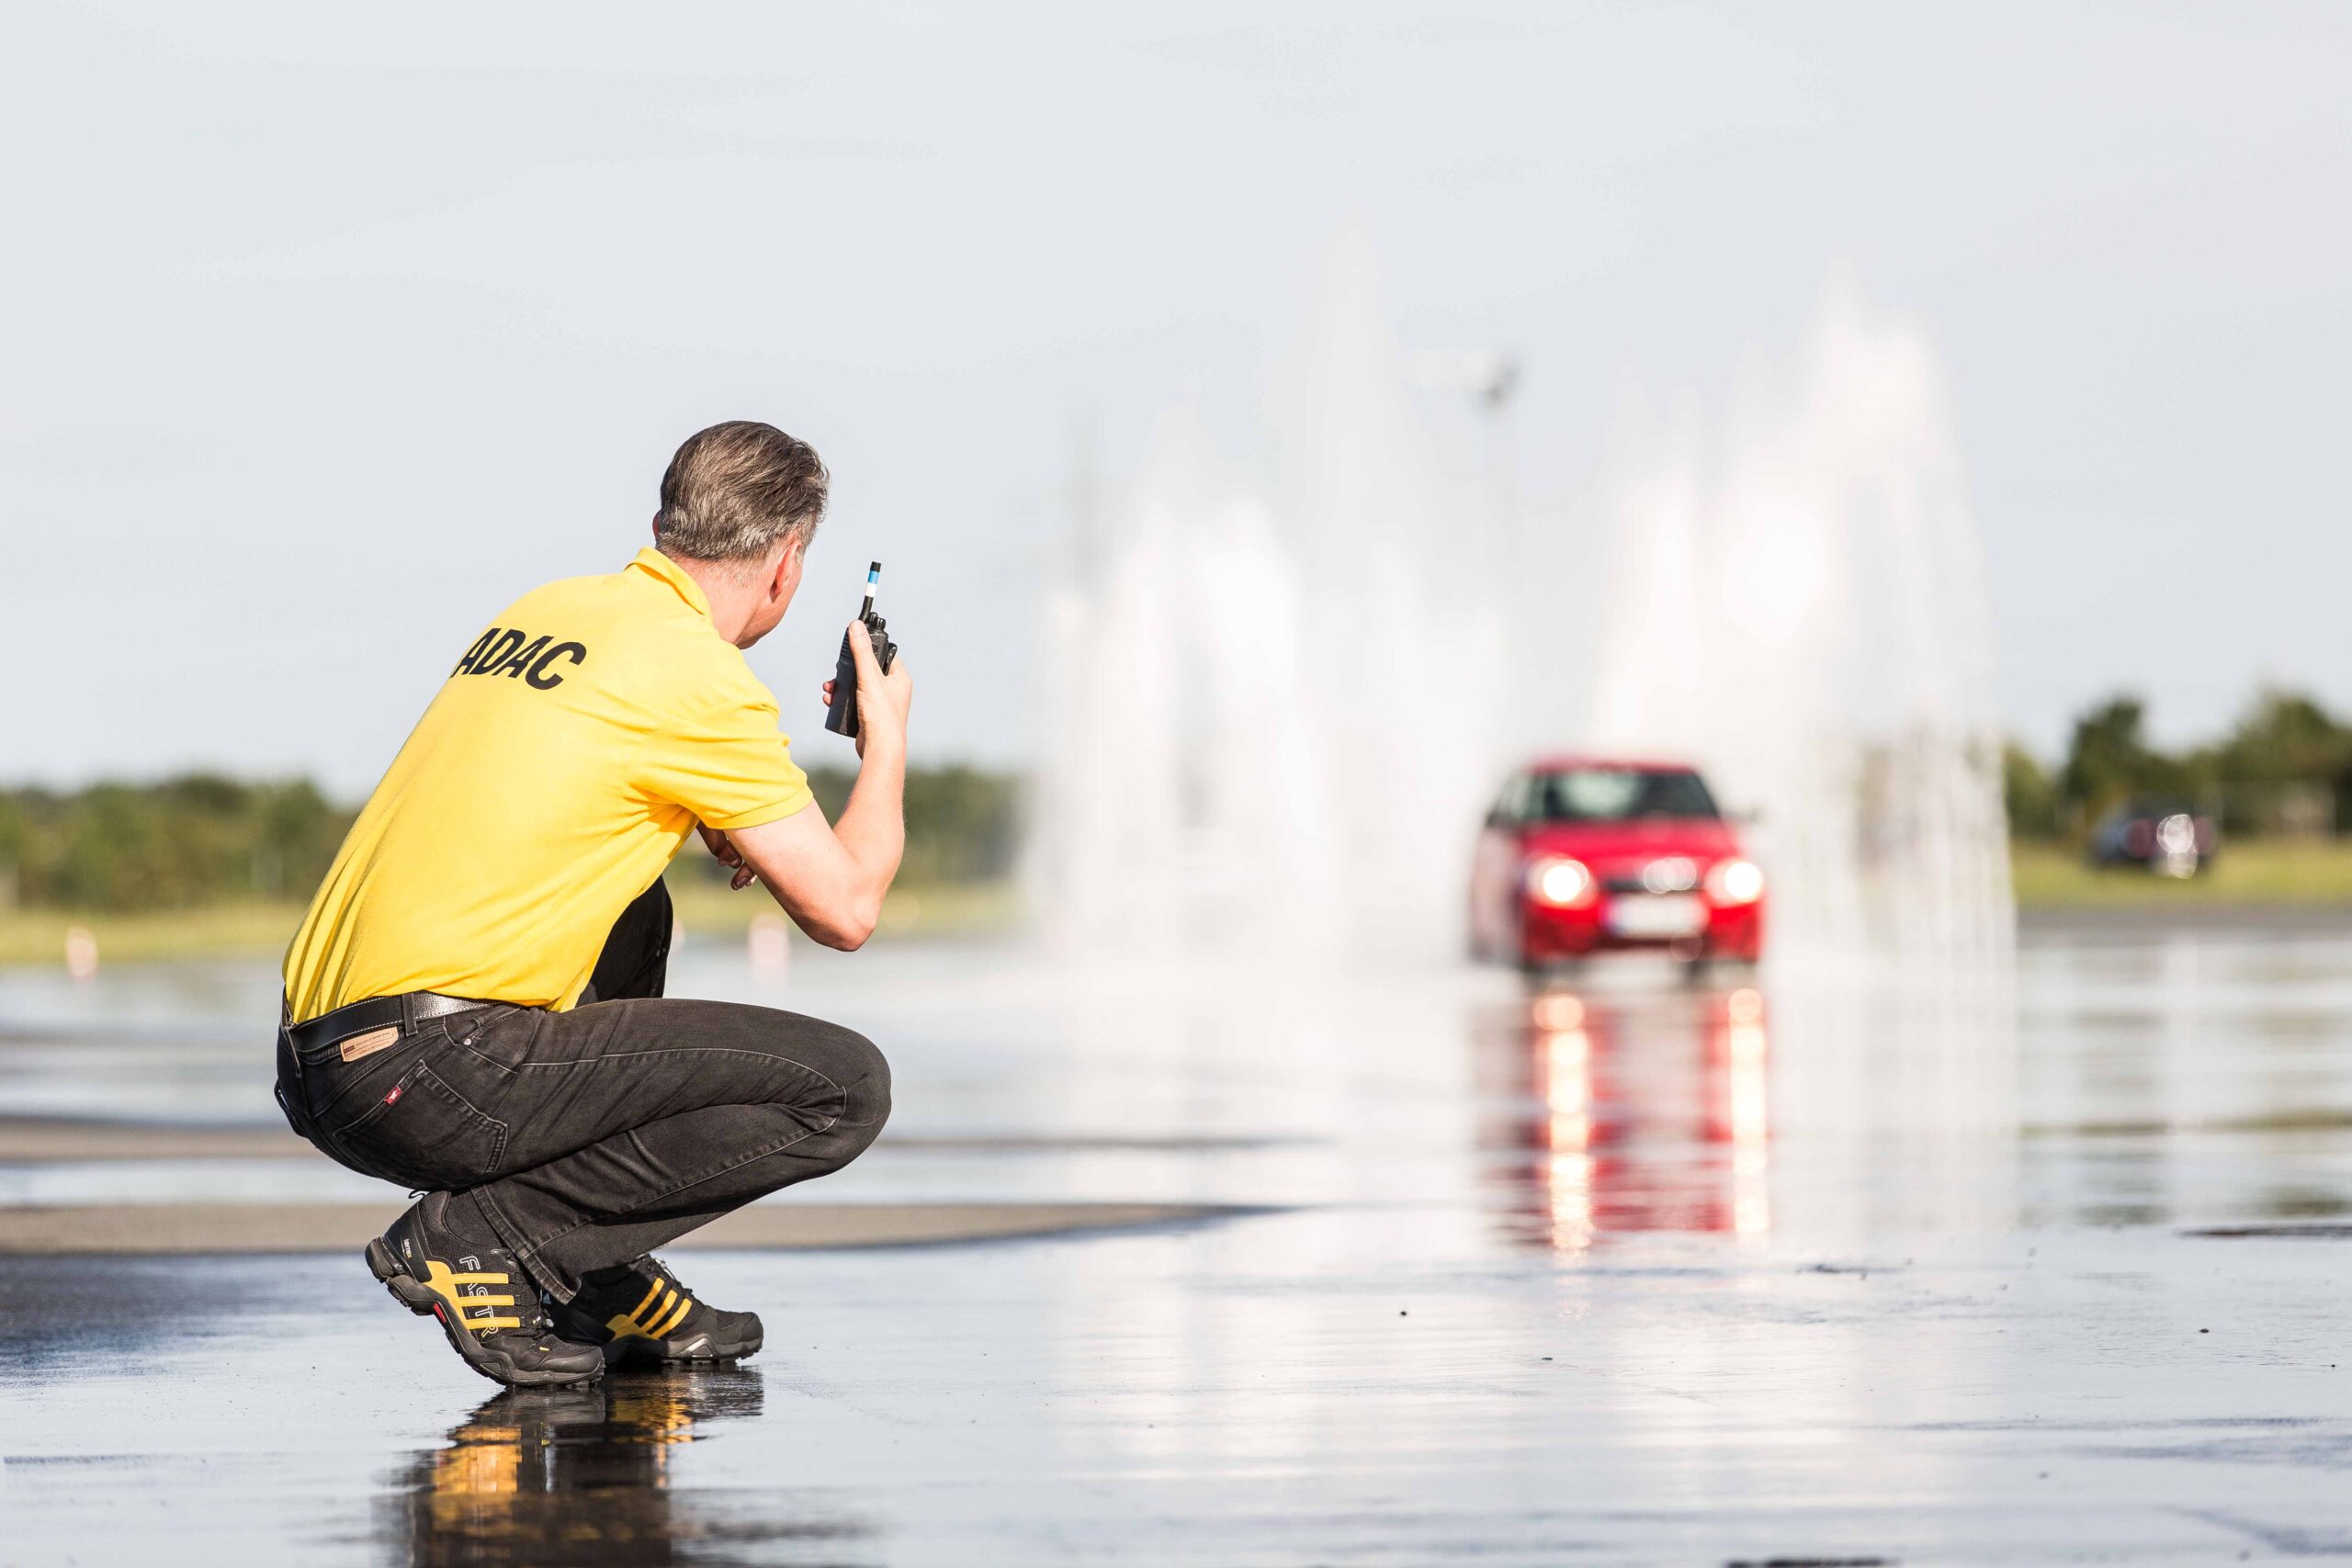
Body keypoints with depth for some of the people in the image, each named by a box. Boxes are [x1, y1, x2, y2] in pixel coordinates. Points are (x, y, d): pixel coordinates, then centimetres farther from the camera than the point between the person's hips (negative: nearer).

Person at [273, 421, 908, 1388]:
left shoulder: (543, 611, 19)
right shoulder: (698, 673, -6)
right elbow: (845, 909, -2)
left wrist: (714, 823, 24)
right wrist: (884, 740, 16)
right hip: (438, 1072, -9)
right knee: (844, 1088, -5)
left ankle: (610, 1291, 25)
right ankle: (480, 1237, -7)